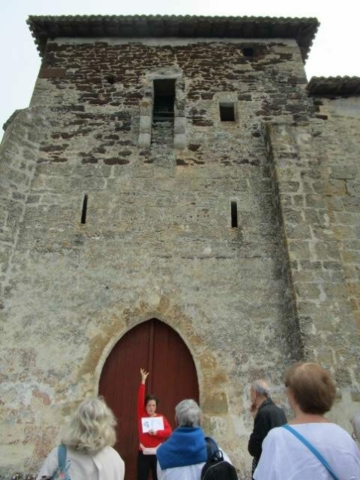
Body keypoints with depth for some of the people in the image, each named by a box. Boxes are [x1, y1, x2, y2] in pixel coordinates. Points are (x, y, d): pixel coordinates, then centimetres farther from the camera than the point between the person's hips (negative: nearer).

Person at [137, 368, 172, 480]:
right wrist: (143, 381, -19)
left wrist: (156, 432, -24)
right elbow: (140, 399, -11)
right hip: (143, 453, 0)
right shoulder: (141, 416, -1)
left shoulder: (161, 418, 2)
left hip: (157, 453, 0)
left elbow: (169, 431, -9)